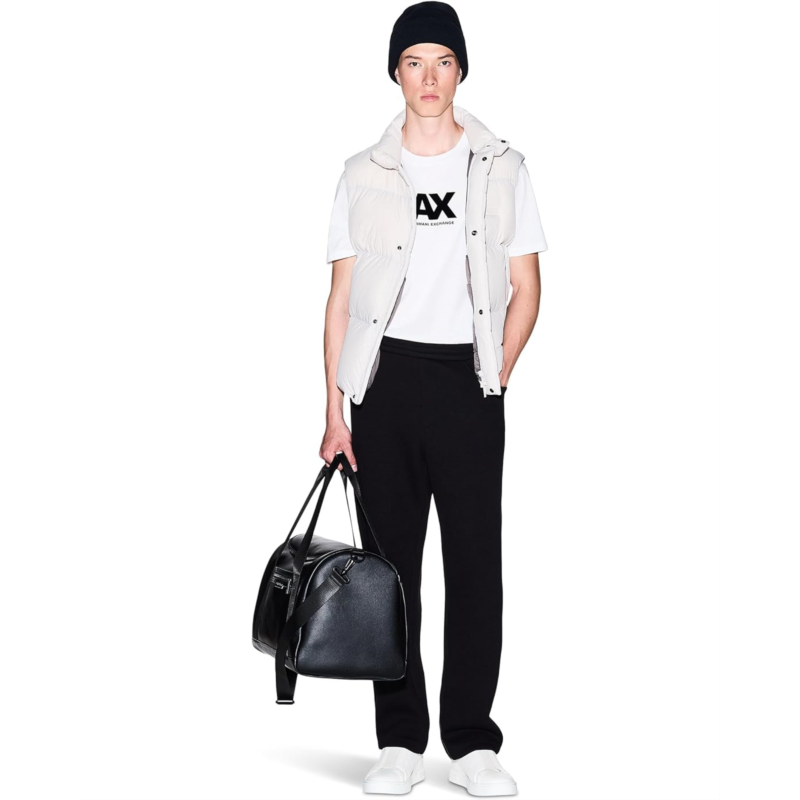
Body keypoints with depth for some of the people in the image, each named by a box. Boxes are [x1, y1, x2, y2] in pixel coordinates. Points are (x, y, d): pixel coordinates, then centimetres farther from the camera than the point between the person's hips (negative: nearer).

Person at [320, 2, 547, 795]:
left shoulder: (502, 169, 7)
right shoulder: (364, 175, 8)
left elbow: (526, 290, 8)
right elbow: (341, 298, 5)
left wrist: (494, 379, 0)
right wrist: (335, 410, -1)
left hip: (468, 381, 0)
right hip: (385, 379, 1)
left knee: (475, 561, -1)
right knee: (389, 560, 2)